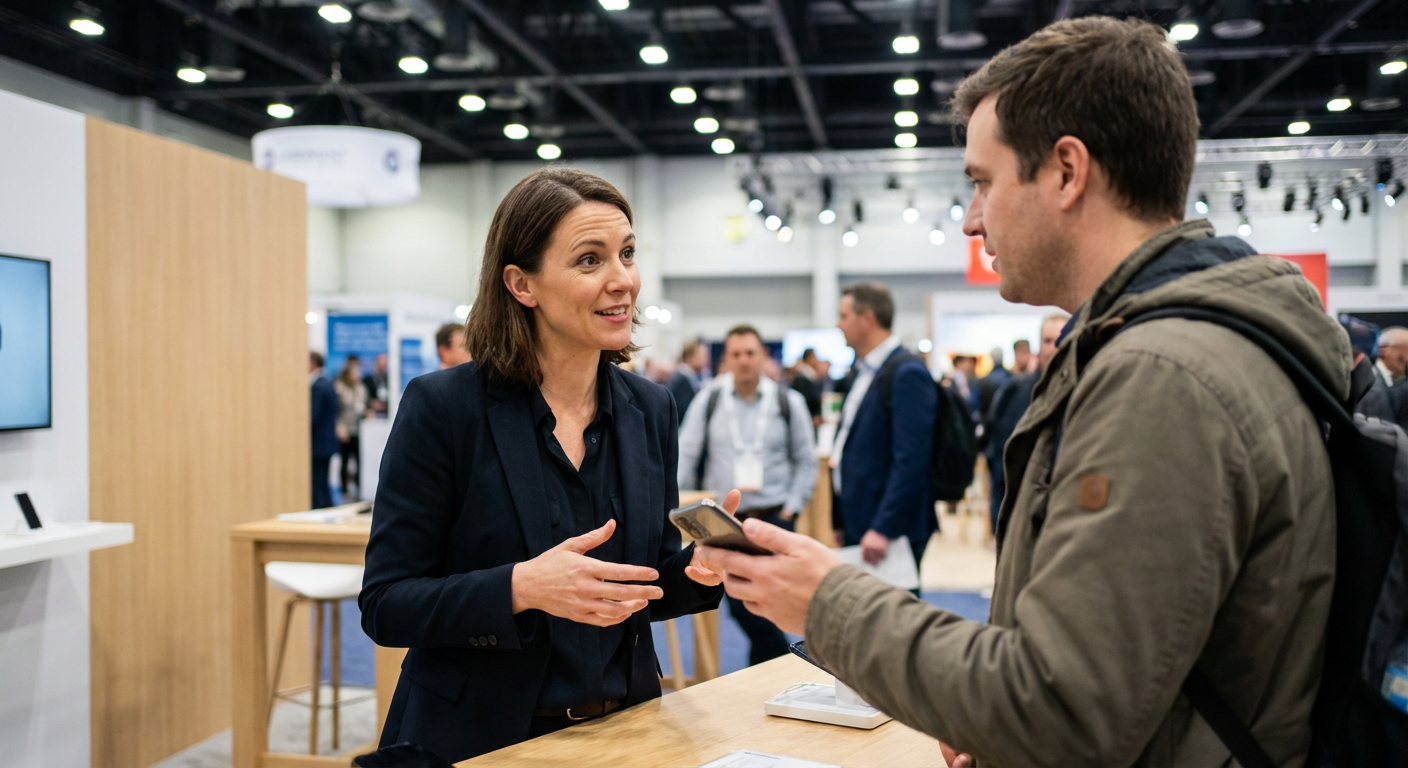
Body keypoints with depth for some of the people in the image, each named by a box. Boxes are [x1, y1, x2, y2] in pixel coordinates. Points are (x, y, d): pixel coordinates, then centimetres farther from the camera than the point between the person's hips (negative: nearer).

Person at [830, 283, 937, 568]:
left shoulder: (907, 374, -15)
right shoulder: (865, 371, 14)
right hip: (858, 527, 9)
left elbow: (911, 461, -22)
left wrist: (883, 529, -24)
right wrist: (842, 520, 16)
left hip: (889, 532, -9)